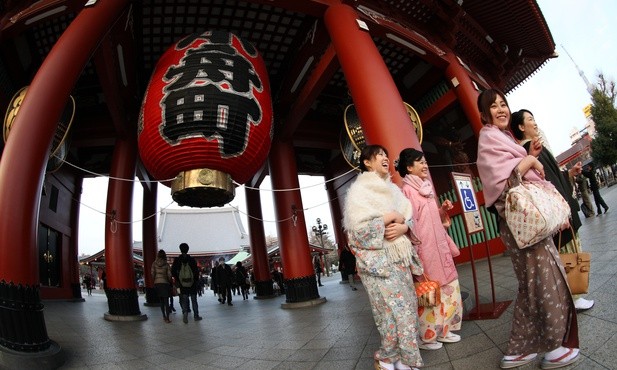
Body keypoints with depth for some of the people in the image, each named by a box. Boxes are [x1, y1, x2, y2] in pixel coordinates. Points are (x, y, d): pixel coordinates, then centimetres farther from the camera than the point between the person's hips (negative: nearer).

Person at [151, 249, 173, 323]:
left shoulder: (154, 264, -1)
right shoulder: (166, 264, -6)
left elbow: (152, 273, -4)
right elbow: (169, 275, -7)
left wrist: (155, 280, 14)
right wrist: (170, 282, 11)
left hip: (157, 284, 3)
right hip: (165, 283, -3)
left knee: (161, 301, 17)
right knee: (166, 301, 0)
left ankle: (164, 316, 24)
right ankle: (167, 318, -4)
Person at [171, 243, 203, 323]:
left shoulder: (177, 260, -3)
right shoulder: (192, 259, -6)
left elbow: (173, 272, -4)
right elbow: (196, 271, -8)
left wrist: (177, 280, 6)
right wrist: (195, 280, 4)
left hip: (182, 283, 0)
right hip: (192, 283, 0)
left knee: (184, 300, 8)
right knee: (194, 300, 10)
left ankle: (185, 313, -9)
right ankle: (196, 316, 14)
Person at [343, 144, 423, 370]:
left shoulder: (392, 189, 17)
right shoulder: (359, 190, -4)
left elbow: (409, 218, 13)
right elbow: (358, 227, -16)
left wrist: (402, 227, -10)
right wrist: (390, 217, -10)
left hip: (400, 256, 7)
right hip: (377, 259, -6)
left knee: (408, 307, 5)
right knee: (396, 309, -7)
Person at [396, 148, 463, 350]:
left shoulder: (426, 187, 15)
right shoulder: (408, 191, -13)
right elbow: (410, 222, -19)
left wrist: (443, 209, 4)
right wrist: (416, 251, -21)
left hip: (439, 244, 9)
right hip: (425, 248, -9)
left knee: (447, 286, 14)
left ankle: (443, 330, 27)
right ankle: (426, 336, 14)